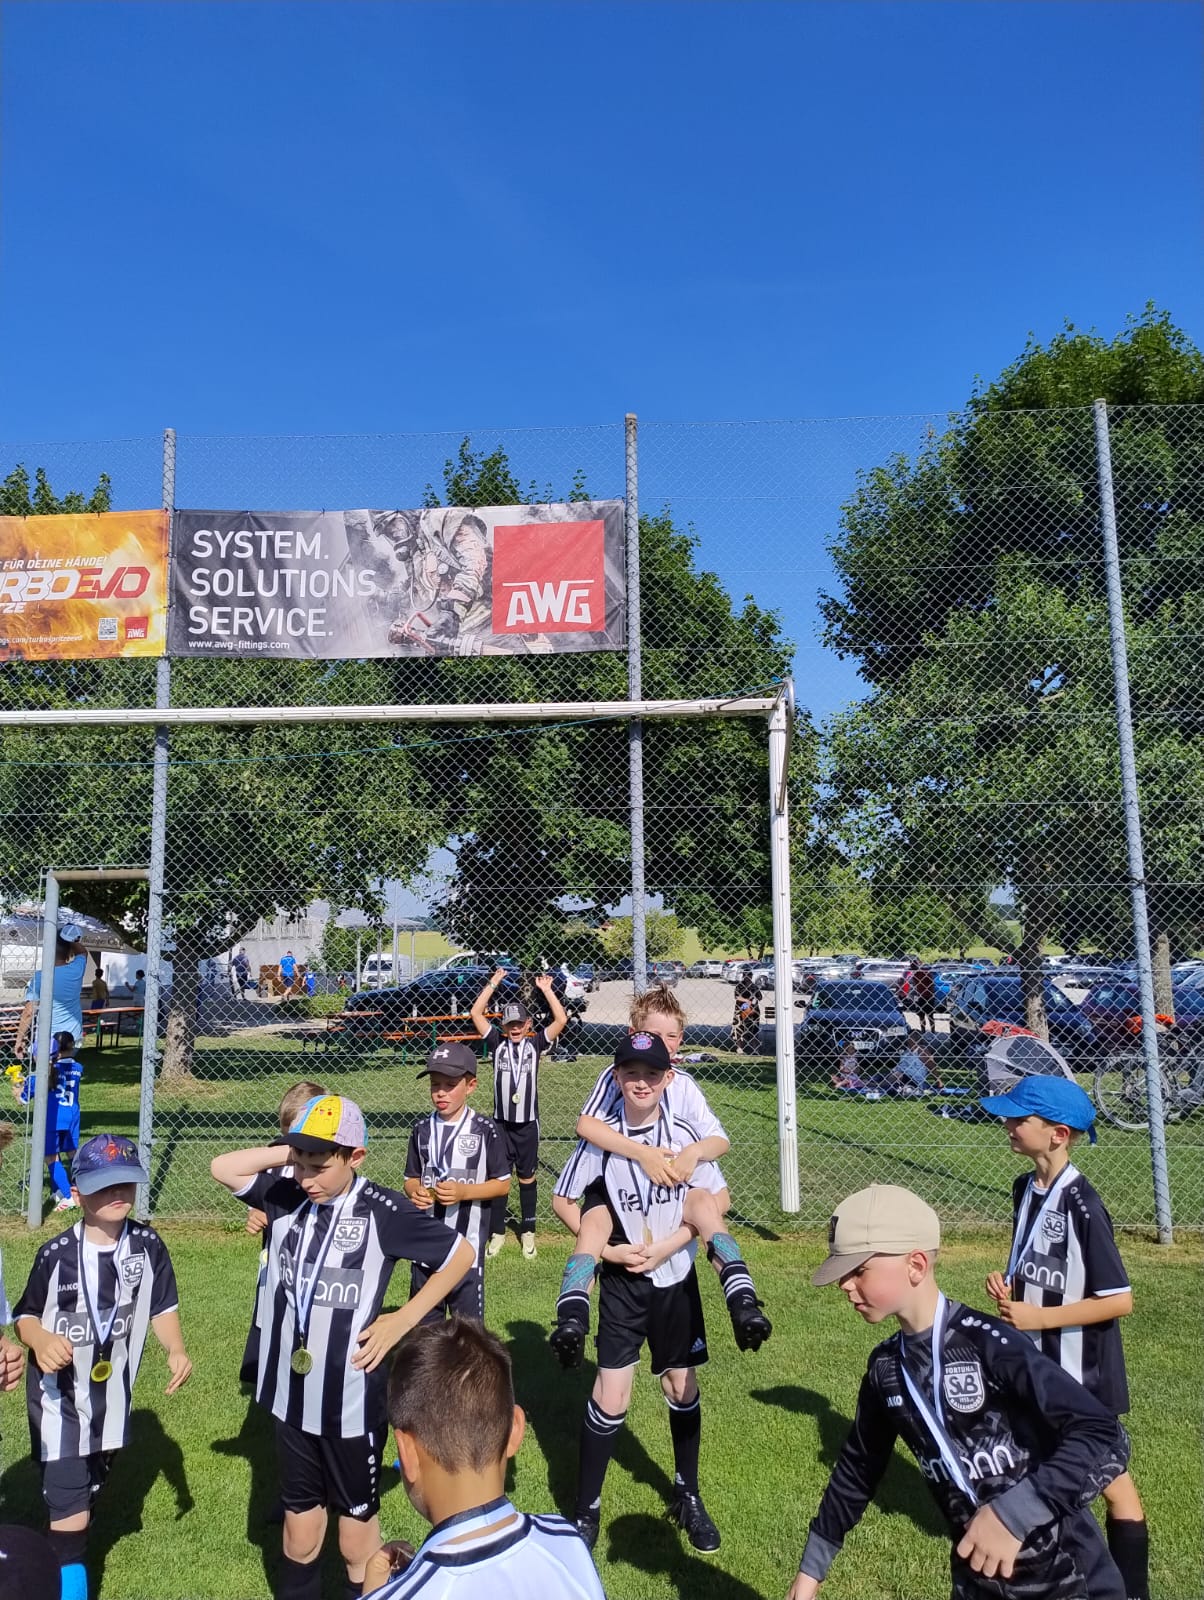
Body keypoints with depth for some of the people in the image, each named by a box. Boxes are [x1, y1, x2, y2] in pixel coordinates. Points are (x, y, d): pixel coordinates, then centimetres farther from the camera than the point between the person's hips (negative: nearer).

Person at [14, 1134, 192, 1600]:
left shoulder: (148, 1246, -9)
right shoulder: (56, 1254, -16)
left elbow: (161, 1307, -1)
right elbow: (26, 1315, -6)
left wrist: (176, 1350, -16)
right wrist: (40, 1340, -27)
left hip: (112, 1397, 4)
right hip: (59, 1397, -4)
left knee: (89, 1489, 23)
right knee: (67, 1500, -8)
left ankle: (65, 1549, 47)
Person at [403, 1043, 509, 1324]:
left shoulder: (484, 1129, -9)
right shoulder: (423, 1129, 3)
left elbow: (502, 1184, -5)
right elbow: (411, 1178, 12)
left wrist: (464, 1191, -19)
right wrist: (415, 1191, -11)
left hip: (467, 1245, -4)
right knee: (423, 1321, 17)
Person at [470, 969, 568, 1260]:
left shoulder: (535, 1043, -1)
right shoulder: (497, 1043, 0)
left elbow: (561, 1020, -10)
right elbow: (475, 1013, -6)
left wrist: (546, 989, -9)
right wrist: (493, 983, -6)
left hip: (528, 1124, 0)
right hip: (501, 1123, 0)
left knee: (527, 1178, 10)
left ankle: (528, 1231, 22)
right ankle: (497, 1231, 18)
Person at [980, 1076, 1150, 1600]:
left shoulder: (1082, 1206, -24)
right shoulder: (1025, 1189, -1)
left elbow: (1119, 1300, -23)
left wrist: (1039, 1317, -23)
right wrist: (1008, 1284, -6)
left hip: (1083, 1370, -8)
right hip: (1034, 1361, 8)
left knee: (1109, 1477, 9)